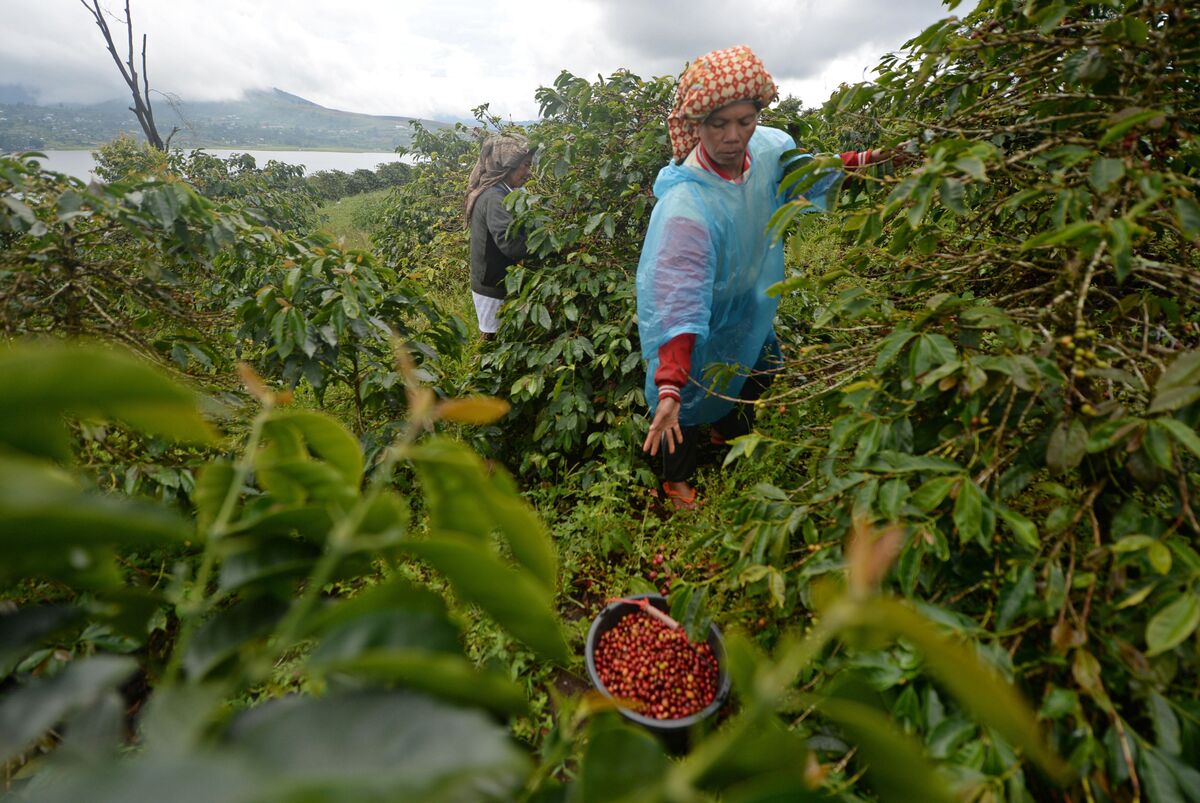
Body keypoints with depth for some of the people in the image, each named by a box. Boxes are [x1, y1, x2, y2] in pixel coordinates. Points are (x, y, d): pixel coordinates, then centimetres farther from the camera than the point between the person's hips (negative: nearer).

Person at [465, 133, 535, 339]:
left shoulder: (491, 193, 11)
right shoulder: (494, 198, -20)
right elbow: (510, 243, -32)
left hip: (490, 283, 9)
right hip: (494, 288, -9)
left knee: (492, 337, 19)